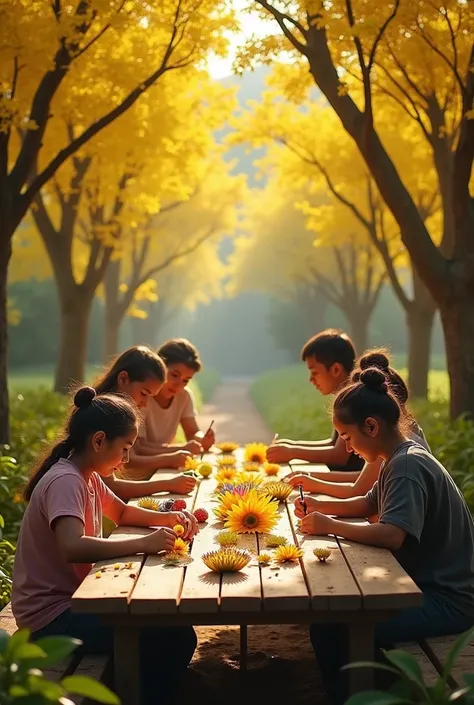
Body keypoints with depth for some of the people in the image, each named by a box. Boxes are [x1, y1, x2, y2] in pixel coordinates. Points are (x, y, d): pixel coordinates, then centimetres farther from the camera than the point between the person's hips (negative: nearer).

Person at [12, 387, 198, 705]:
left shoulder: (88, 477, 8)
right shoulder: (65, 481, -21)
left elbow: (122, 512, 24)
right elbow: (73, 547, -37)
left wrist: (168, 517, 6)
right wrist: (144, 543, -35)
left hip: (71, 599, 10)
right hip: (52, 617, -10)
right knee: (175, 639, -18)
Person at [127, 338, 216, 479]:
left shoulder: (184, 396, -4)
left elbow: (193, 434, 1)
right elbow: (138, 448, -24)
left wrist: (202, 440, -23)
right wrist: (182, 448, -32)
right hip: (135, 477, -8)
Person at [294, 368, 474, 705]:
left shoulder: (407, 465, -21)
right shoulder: (401, 459, 9)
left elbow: (392, 535, -33)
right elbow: (370, 504, 22)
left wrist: (330, 525, -21)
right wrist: (320, 505, 7)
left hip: (446, 600, -10)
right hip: (424, 582, 10)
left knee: (331, 626, -22)